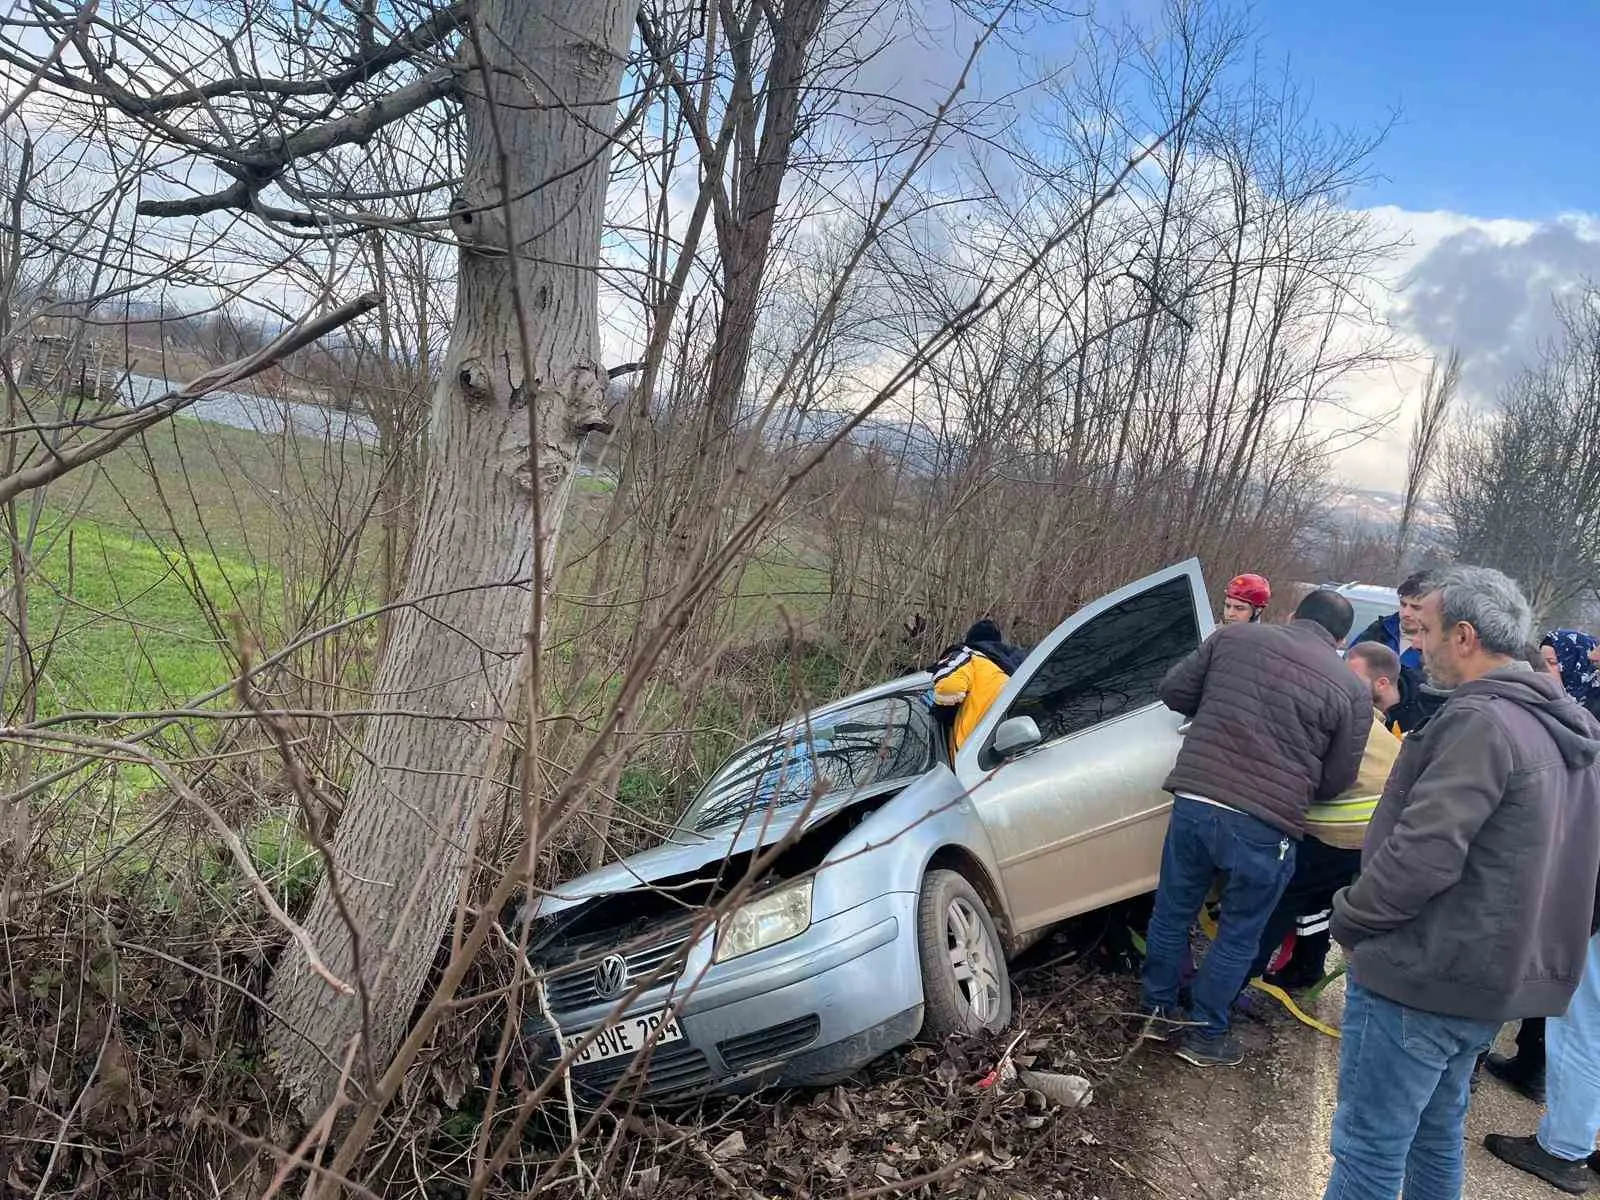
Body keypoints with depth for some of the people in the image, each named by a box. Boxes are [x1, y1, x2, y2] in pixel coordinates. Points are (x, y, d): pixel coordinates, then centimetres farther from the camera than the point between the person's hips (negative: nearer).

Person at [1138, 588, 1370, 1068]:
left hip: (1193, 799, 3)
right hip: (1263, 824, -2)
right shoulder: (1351, 690, 1)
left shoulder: (1233, 636, 7)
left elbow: (1174, 691, 10)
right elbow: (1336, 781, 6)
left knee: (1172, 912, 21)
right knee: (1238, 937, 17)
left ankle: (1157, 1011, 36)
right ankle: (1205, 1035, 30)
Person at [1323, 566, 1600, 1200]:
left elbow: (1424, 850, -27)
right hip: (1491, 980, 10)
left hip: (1421, 976, -9)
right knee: (1436, 1134, 23)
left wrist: (1351, 917, -12)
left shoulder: (1482, 720, -20)